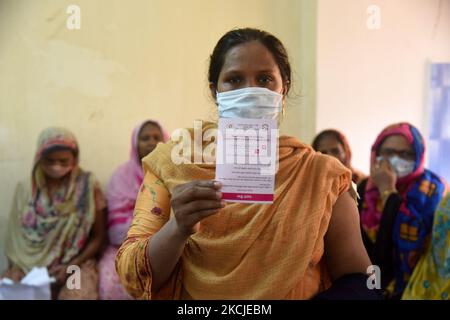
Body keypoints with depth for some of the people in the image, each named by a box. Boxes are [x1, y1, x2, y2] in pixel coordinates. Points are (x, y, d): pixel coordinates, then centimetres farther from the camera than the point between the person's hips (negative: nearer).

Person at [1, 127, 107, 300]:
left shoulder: (87, 187, -5)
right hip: (29, 265, 3)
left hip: (76, 265, -3)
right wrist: (15, 267, -7)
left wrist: (71, 266, -11)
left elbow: (98, 236, -2)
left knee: (78, 295, -32)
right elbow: (15, 235, 9)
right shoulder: (25, 189, 4)